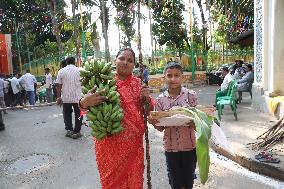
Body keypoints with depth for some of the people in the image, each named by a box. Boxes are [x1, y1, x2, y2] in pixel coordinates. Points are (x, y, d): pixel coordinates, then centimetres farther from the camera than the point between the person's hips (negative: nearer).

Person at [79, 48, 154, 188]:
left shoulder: (138, 83, 4)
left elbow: (148, 110, 10)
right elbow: (86, 104, -8)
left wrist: (146, 99, -11)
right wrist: (84, 102, -31)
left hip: (134, 143, 3)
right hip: (109, 142, -2)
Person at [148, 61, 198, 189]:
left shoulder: (191, 95, -9)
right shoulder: (160, 99, -6)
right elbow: (161, 127, -1)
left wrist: (190, 121, -27)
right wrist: (153, 122, -21)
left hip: (189, 145, -1)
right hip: (170, 146, 1)